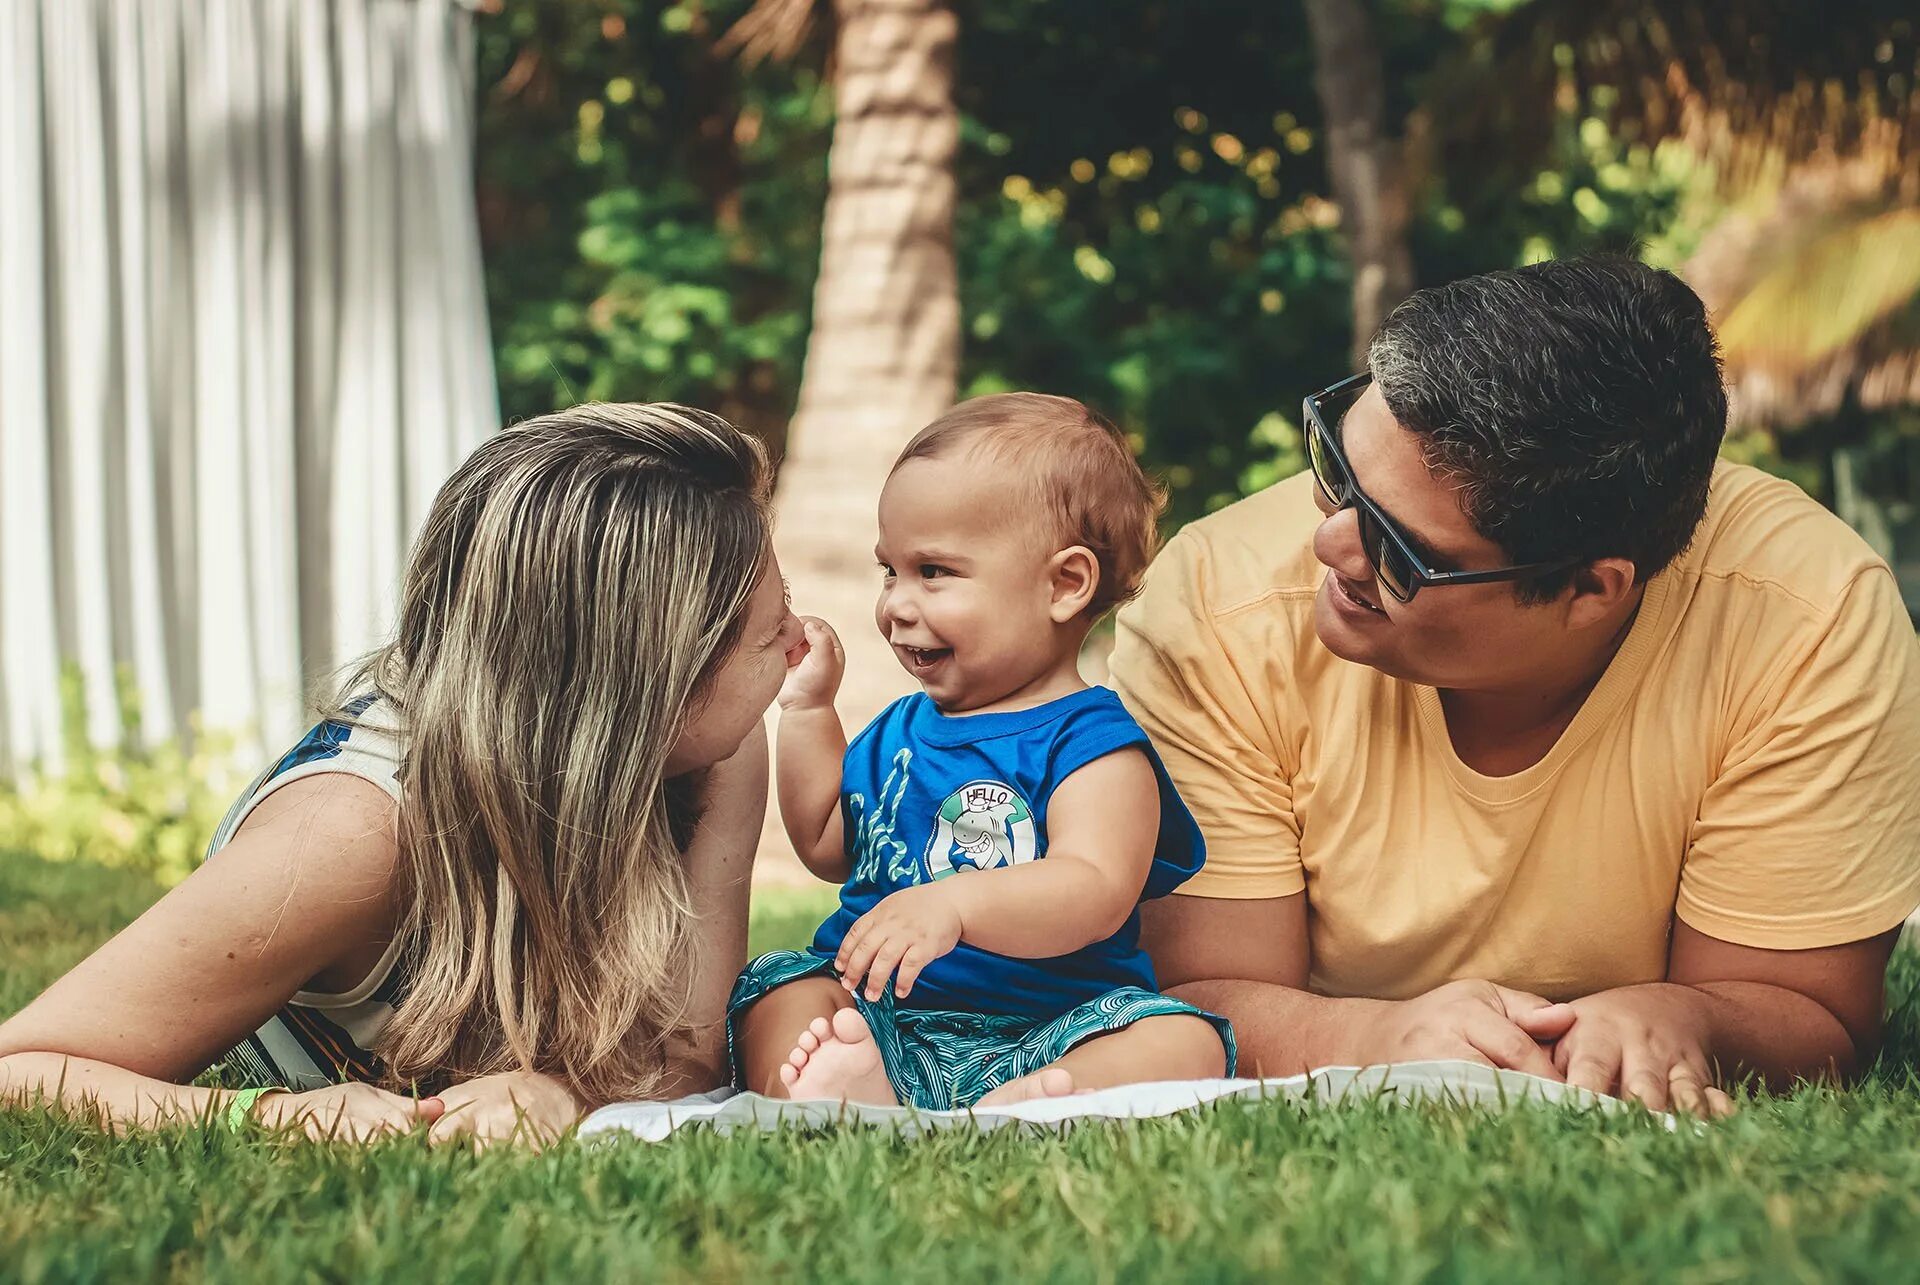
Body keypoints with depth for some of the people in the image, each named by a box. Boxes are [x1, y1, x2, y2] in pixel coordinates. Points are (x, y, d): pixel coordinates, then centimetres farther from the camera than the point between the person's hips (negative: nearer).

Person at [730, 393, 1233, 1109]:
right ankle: (842, 1092, -49)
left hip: (1038, 1036, -5)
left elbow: (1095, 896, -22)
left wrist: (955, 903, -39)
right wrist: (807, 709, 26)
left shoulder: (1088, 743, -4)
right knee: (777, 982, -19)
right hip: (878, 1019, 6)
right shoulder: (898, 731, 20)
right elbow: (828, 848, 36)